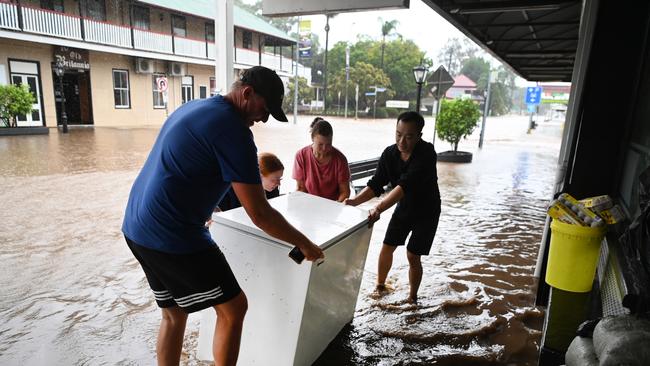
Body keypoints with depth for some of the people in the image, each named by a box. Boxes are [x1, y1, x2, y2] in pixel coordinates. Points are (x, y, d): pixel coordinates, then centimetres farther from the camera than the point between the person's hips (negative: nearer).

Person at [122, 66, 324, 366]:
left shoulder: (193, 107, 12)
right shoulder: (233, 129, -17)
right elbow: (259, 215, -18)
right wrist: (304, 244, -5)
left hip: (136, 228, 10)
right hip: (174, 238, -10)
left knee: (174, 313, 22)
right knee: (233, 308, 7)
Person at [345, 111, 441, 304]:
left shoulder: (427, 153, -32)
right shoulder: (389, 154, -15)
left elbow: (406, 185, -43)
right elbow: (376, 184, -16)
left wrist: (379, 208, -53)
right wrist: (355, 201, -34)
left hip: (426, 211, -4)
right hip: (403, 208, 4)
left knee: (413, 256, -1)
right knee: (387, 248, 6)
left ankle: (412, 297, 22)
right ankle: (380, 285, 31)